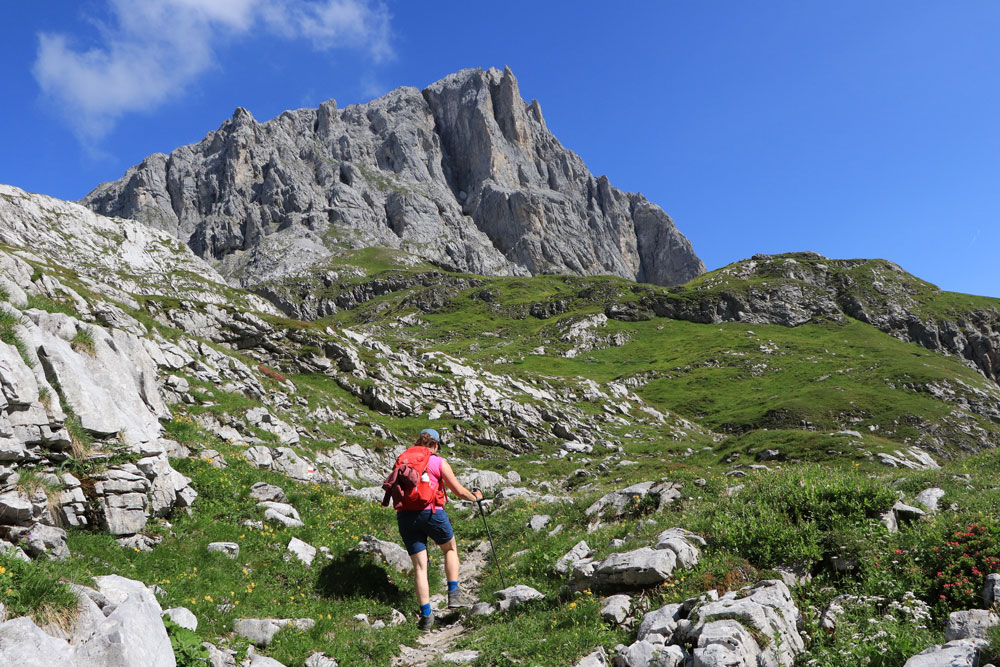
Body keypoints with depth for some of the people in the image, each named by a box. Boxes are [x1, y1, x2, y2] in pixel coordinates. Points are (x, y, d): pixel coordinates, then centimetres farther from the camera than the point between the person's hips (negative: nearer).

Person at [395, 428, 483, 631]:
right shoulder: (439, 462, 3)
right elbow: (459, 491, 4)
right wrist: (475, 497, 23)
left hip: (405, 515, 3)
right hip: (431, 513, -3)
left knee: (419, 566, 8)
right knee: (451, 548, 24)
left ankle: (426, 615, 7)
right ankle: (454, 594, 18)